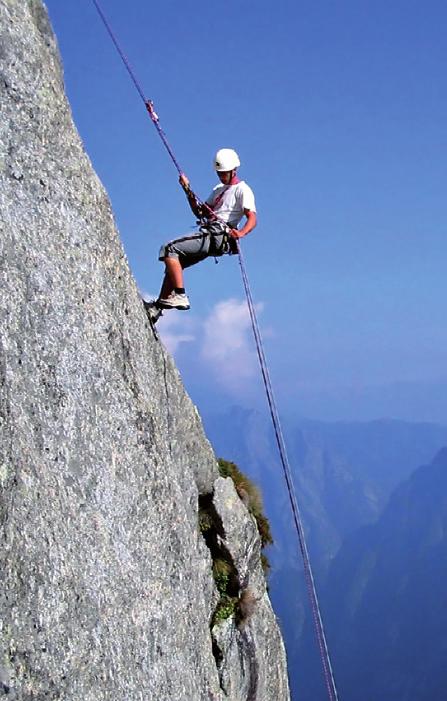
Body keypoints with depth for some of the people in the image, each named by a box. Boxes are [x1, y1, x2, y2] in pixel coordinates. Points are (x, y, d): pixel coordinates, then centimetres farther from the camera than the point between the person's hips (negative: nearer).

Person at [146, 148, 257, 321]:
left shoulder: (242, 190, -2)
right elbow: (200, 213, 24)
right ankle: (159, 305, 16)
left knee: (169, 249, -19)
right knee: (174, 262, 13)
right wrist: (188, 190, 12)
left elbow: (252, 218, -15)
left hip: (218, 237, -9)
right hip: (208, 236, 9)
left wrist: (241, 233, -36)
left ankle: (179, 296, -24)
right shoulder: (219, 189, 25)